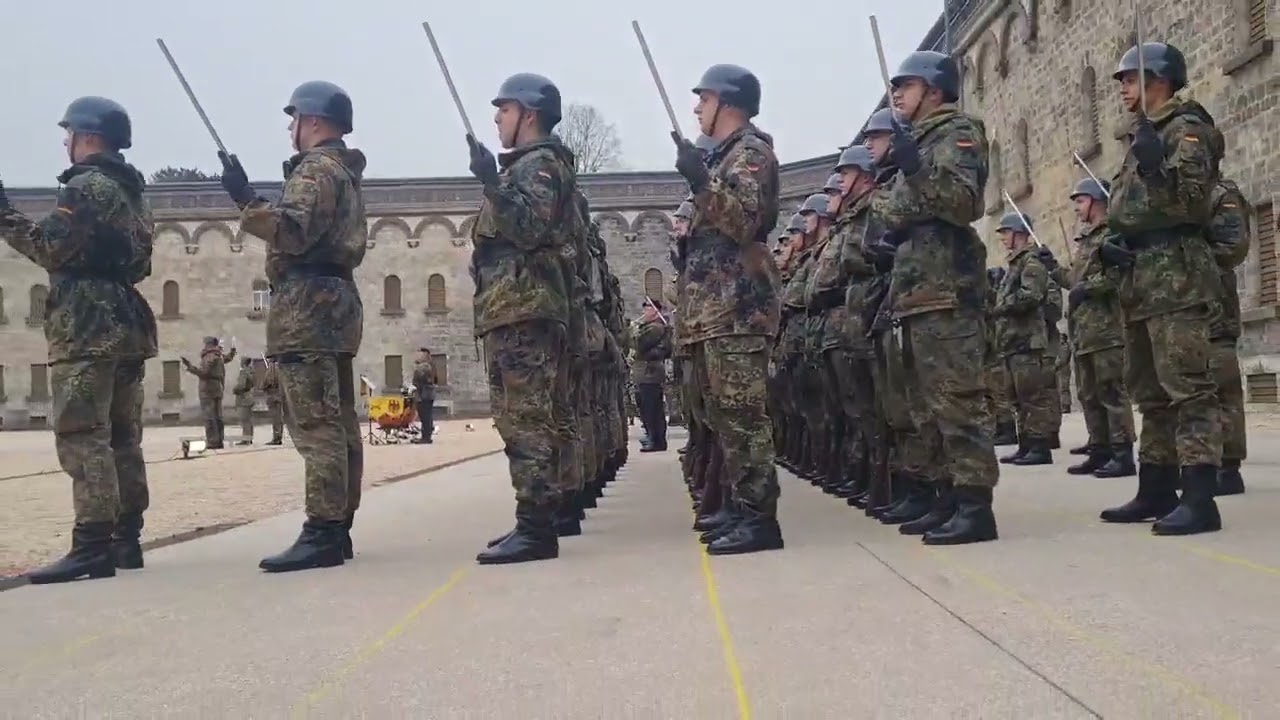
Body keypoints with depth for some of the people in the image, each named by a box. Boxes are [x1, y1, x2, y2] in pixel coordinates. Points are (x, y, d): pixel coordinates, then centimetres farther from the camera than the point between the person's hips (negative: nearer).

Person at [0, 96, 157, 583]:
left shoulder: (87, 186, -7)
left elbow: (50, 249, -14)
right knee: (122, 437, 9)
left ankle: (92, 546, -13)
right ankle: (125, 540, 13)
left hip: (87, 326, -9)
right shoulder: (132, 192, 21)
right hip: (126, 324, 10)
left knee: (82, 435, -10)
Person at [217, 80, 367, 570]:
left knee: (315, 425, -13)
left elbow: (294, 232, -20)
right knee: (339, 422, 8)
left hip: (308, 305, -11)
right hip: (335, 303, 11)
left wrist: (246, 200, -20)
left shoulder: (316, 168, -7)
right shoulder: (344, 171, 24)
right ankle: (338, 528, 12)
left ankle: (322, 534, -13)